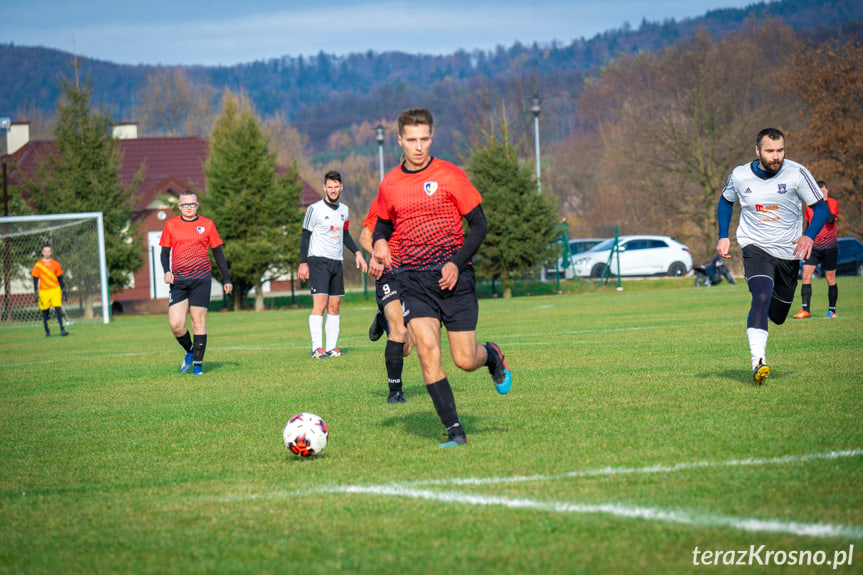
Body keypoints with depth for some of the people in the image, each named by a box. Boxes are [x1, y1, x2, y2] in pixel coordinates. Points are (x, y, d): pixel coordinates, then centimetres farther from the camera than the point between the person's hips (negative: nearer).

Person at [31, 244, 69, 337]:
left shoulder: (56, 264, 7)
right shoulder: (38, 265, 2)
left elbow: (60, 279, 13)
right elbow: (35, 280, 3)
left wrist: (64, 291, 11)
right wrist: (35, 293, -3)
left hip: (55, 290, 1)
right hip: (43, 291, -1)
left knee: (58, 309, -11)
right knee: (45, 312, 4)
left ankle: (62, 330, -12)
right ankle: (47, 332, 15)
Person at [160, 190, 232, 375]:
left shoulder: (207, 225, 7)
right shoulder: (171, 225, 9)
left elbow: (218, 252, 12)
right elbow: (165, 252, 14)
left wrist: (227, 279, 10)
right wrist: (166, 271, -5)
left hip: (201, 279, -1)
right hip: (178, 281, 1)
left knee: (198, 321, -4)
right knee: (176, 324, -9)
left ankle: (198, 363, 4)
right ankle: (189, 351, 19)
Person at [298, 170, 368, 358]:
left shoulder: (344, 209, 12)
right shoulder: (314, 209, -6)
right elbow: (305, 235, -3)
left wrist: (357, 252, 14)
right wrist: (303, 263, -7)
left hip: (337, 263, 6)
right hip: (318, 260, -6)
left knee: (334, 306, 4)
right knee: (319, 304, -14)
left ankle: (331, 348, 6)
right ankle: (316, 348, -16)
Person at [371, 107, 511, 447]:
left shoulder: (450, 176, -2)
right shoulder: (390, 185, 8)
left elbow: (479, 225, -1)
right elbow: (384, 224, 26)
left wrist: (457, 263, -14)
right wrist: (379, 242, 3)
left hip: (454, 278, -2)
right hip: (413, 282, 2)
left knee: (465, 361, -3)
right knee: (427, 350, -18)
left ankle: (492, 356, 36)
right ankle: (454, 430, -11)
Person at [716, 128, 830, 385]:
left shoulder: (796, 173, -11)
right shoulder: (740, 176, -5)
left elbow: (820, 207, -4)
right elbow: (726, 201, 17)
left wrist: (809, 236, -21)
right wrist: (723, 236, 7)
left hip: (789, 254, 2)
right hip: (756, 248, -2)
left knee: (777, 315, 11)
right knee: (762, 297, -28)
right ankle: (758, 362, -36)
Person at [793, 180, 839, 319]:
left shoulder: (833, 203, -4)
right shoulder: (810, 205, 9)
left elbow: (830, 220, -22)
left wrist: (825, 200, -23)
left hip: (829, 246, -3)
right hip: (813, 247, 3)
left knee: (830, 279, 3)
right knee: (806, 275, -11)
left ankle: (832, 310, 17)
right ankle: (805, 310, -11)